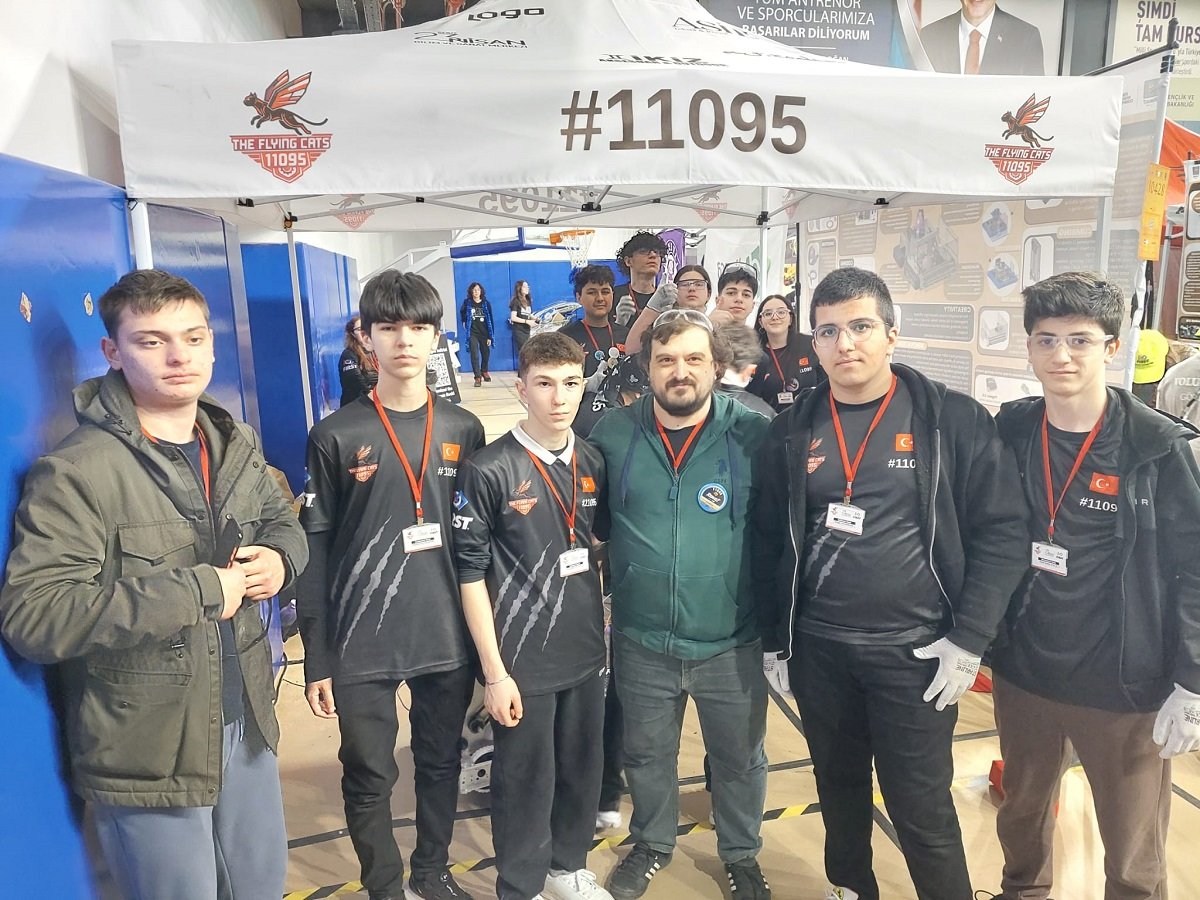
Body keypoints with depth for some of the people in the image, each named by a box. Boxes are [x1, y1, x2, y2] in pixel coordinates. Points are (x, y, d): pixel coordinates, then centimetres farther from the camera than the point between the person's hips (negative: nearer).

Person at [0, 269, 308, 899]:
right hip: (147, 757, -6)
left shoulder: (237, 445, 3)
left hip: (247, 727, 6)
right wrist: (198, 588, -26)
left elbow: (283, 525, 16)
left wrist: (277, 558, -8)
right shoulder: (74, 473, -18)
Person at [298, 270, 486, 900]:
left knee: (441, 764, 17)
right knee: (369, 778, 9)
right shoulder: (336, 437, -4)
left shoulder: (463, 430, 3)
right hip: (361, 643, -2)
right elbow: (315, 550, -3)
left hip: (448, 636, 3)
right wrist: (317, 659, -4)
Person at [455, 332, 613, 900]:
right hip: (522, 660, -5)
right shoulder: (489, 471, -14)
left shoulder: (594, 464, 2)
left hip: (586, 655, 5)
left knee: (582, 769, 18)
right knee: (525, 780, 10)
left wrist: (604, 636, 11)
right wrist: (494, 672, -12)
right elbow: (471, 572, -12)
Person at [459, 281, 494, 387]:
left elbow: (490, 320, 0)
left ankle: (484, 371, 38)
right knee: (474, 355, -9)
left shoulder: (486, 303, -1)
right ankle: (477, 377, -9)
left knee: (486, 353, 13)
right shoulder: (467, 303, -1)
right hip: (472, 333, -1)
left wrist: (490, 337, -3)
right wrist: (464, 322, 14)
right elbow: (462, 312, 22)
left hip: (484, 333, 1)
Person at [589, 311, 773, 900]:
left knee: (740, 757, 19)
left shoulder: (755, 435, -12)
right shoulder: (612, 434, -7)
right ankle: (652, 843, 50)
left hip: (732, 642, -1)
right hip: (641, 641, 1)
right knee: (647, 754, 22)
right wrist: (616, 567, 3)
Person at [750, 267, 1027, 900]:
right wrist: (773, 639, 6)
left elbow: (1002, 532, -5)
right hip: (817, 649, 3)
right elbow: (767, 540, 5)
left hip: (915, 652, -3)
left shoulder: (953, 420, -7)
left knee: (921, 810, 7)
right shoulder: (792, 430, 1)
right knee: (838, 787, 20)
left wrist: (969, 640, -10)